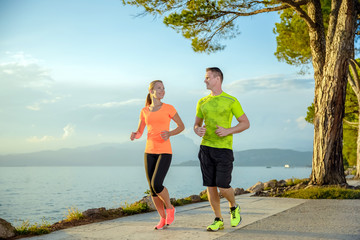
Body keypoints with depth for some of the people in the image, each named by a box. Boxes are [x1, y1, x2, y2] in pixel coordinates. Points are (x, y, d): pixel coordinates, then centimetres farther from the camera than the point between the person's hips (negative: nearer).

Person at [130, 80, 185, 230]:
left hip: (165, 152, -4)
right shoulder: (144, 111, 9)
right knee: (153, 189, 1)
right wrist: (134, 135, -13)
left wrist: (169, 134, -13)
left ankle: (169, 208, 9)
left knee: (156, 185, -19)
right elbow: (139, 133, 13)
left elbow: (181, 126, 8)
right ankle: (163, 219, 18)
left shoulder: (168, 108, -1)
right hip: (150, 152, 4)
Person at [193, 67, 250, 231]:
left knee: (223, 187, -10)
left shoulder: (231, 101, -3)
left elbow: (246, 123, -1)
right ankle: (218, 220, 15)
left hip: (224, 149, -4)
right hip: (206, 148, 4)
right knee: (210, 186, 2)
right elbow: (196, 125, 17)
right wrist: (198, 131, -9)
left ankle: (233, 207, 22)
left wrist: (228, 131, -17)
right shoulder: (202, 102, 11)